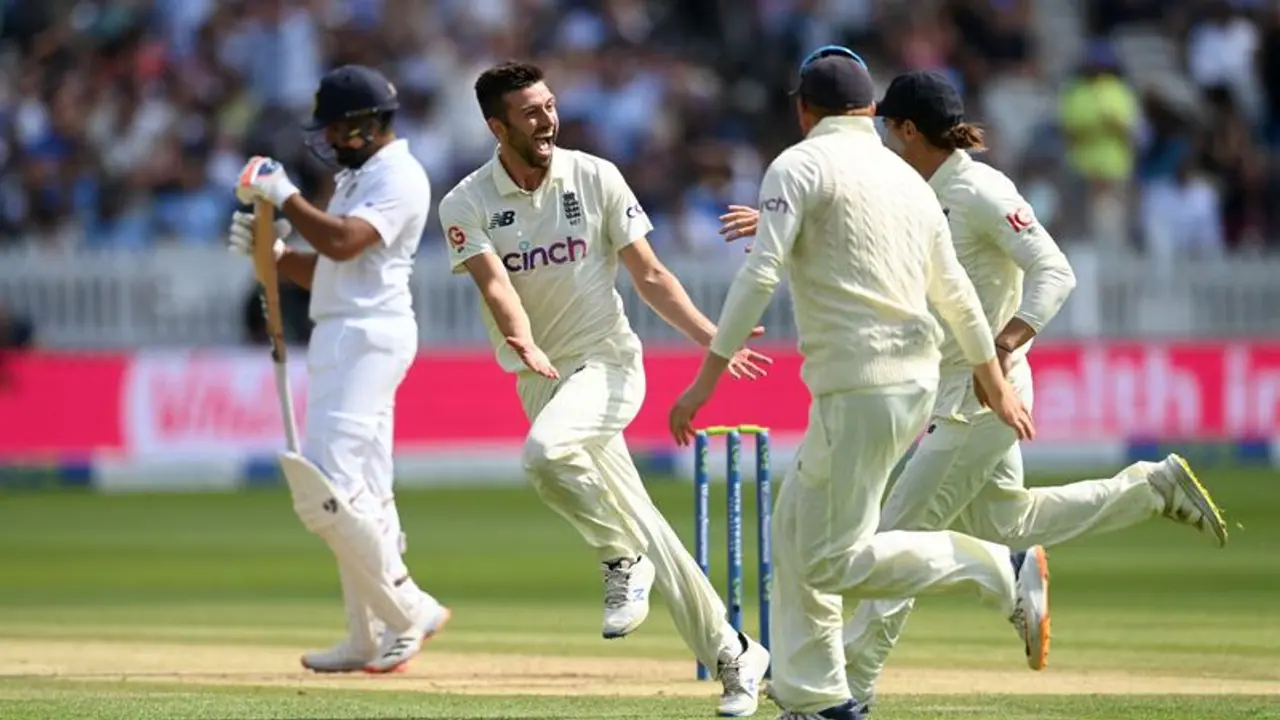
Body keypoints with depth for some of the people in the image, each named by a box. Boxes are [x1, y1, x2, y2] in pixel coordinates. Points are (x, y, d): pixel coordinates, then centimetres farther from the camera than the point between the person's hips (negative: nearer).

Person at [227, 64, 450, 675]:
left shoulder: (399, 178, -10)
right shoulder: (357, 179, 21)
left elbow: (341, 242, -24)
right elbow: (323, 272, 24)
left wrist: (283, 195, -13)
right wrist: (270, 249, 7)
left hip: (369, 335, -10)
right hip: (338, 338, 10)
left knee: (325, 491, -17)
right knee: (361, 496, 9)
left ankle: (408, 613, -11)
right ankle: (371, 640, 11)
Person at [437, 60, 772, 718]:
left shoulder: (595, 178, -5)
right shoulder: (466, 206, -4)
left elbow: (649, 276, -1)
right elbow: (494, 282, -21)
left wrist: (712, 339, -12)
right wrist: (522, 344, -40)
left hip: (608, 362, -2)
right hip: (542, 381, 2)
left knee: (546, 450, -34)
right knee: (639, 526, 1)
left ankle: (625, 560, -11)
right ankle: (732, 657, 10)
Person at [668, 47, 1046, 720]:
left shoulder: (801, 165, -5)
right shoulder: (908, 178, 17)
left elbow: (759, 276, -15)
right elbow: (955, 293, 24)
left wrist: (707, 378, -14)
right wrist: (995, 382, 35)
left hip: (860, 388, -9)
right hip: (916, 381, 9)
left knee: (833, 559, -7)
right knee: (796, 529, 17)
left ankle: (1006, 571, -12)